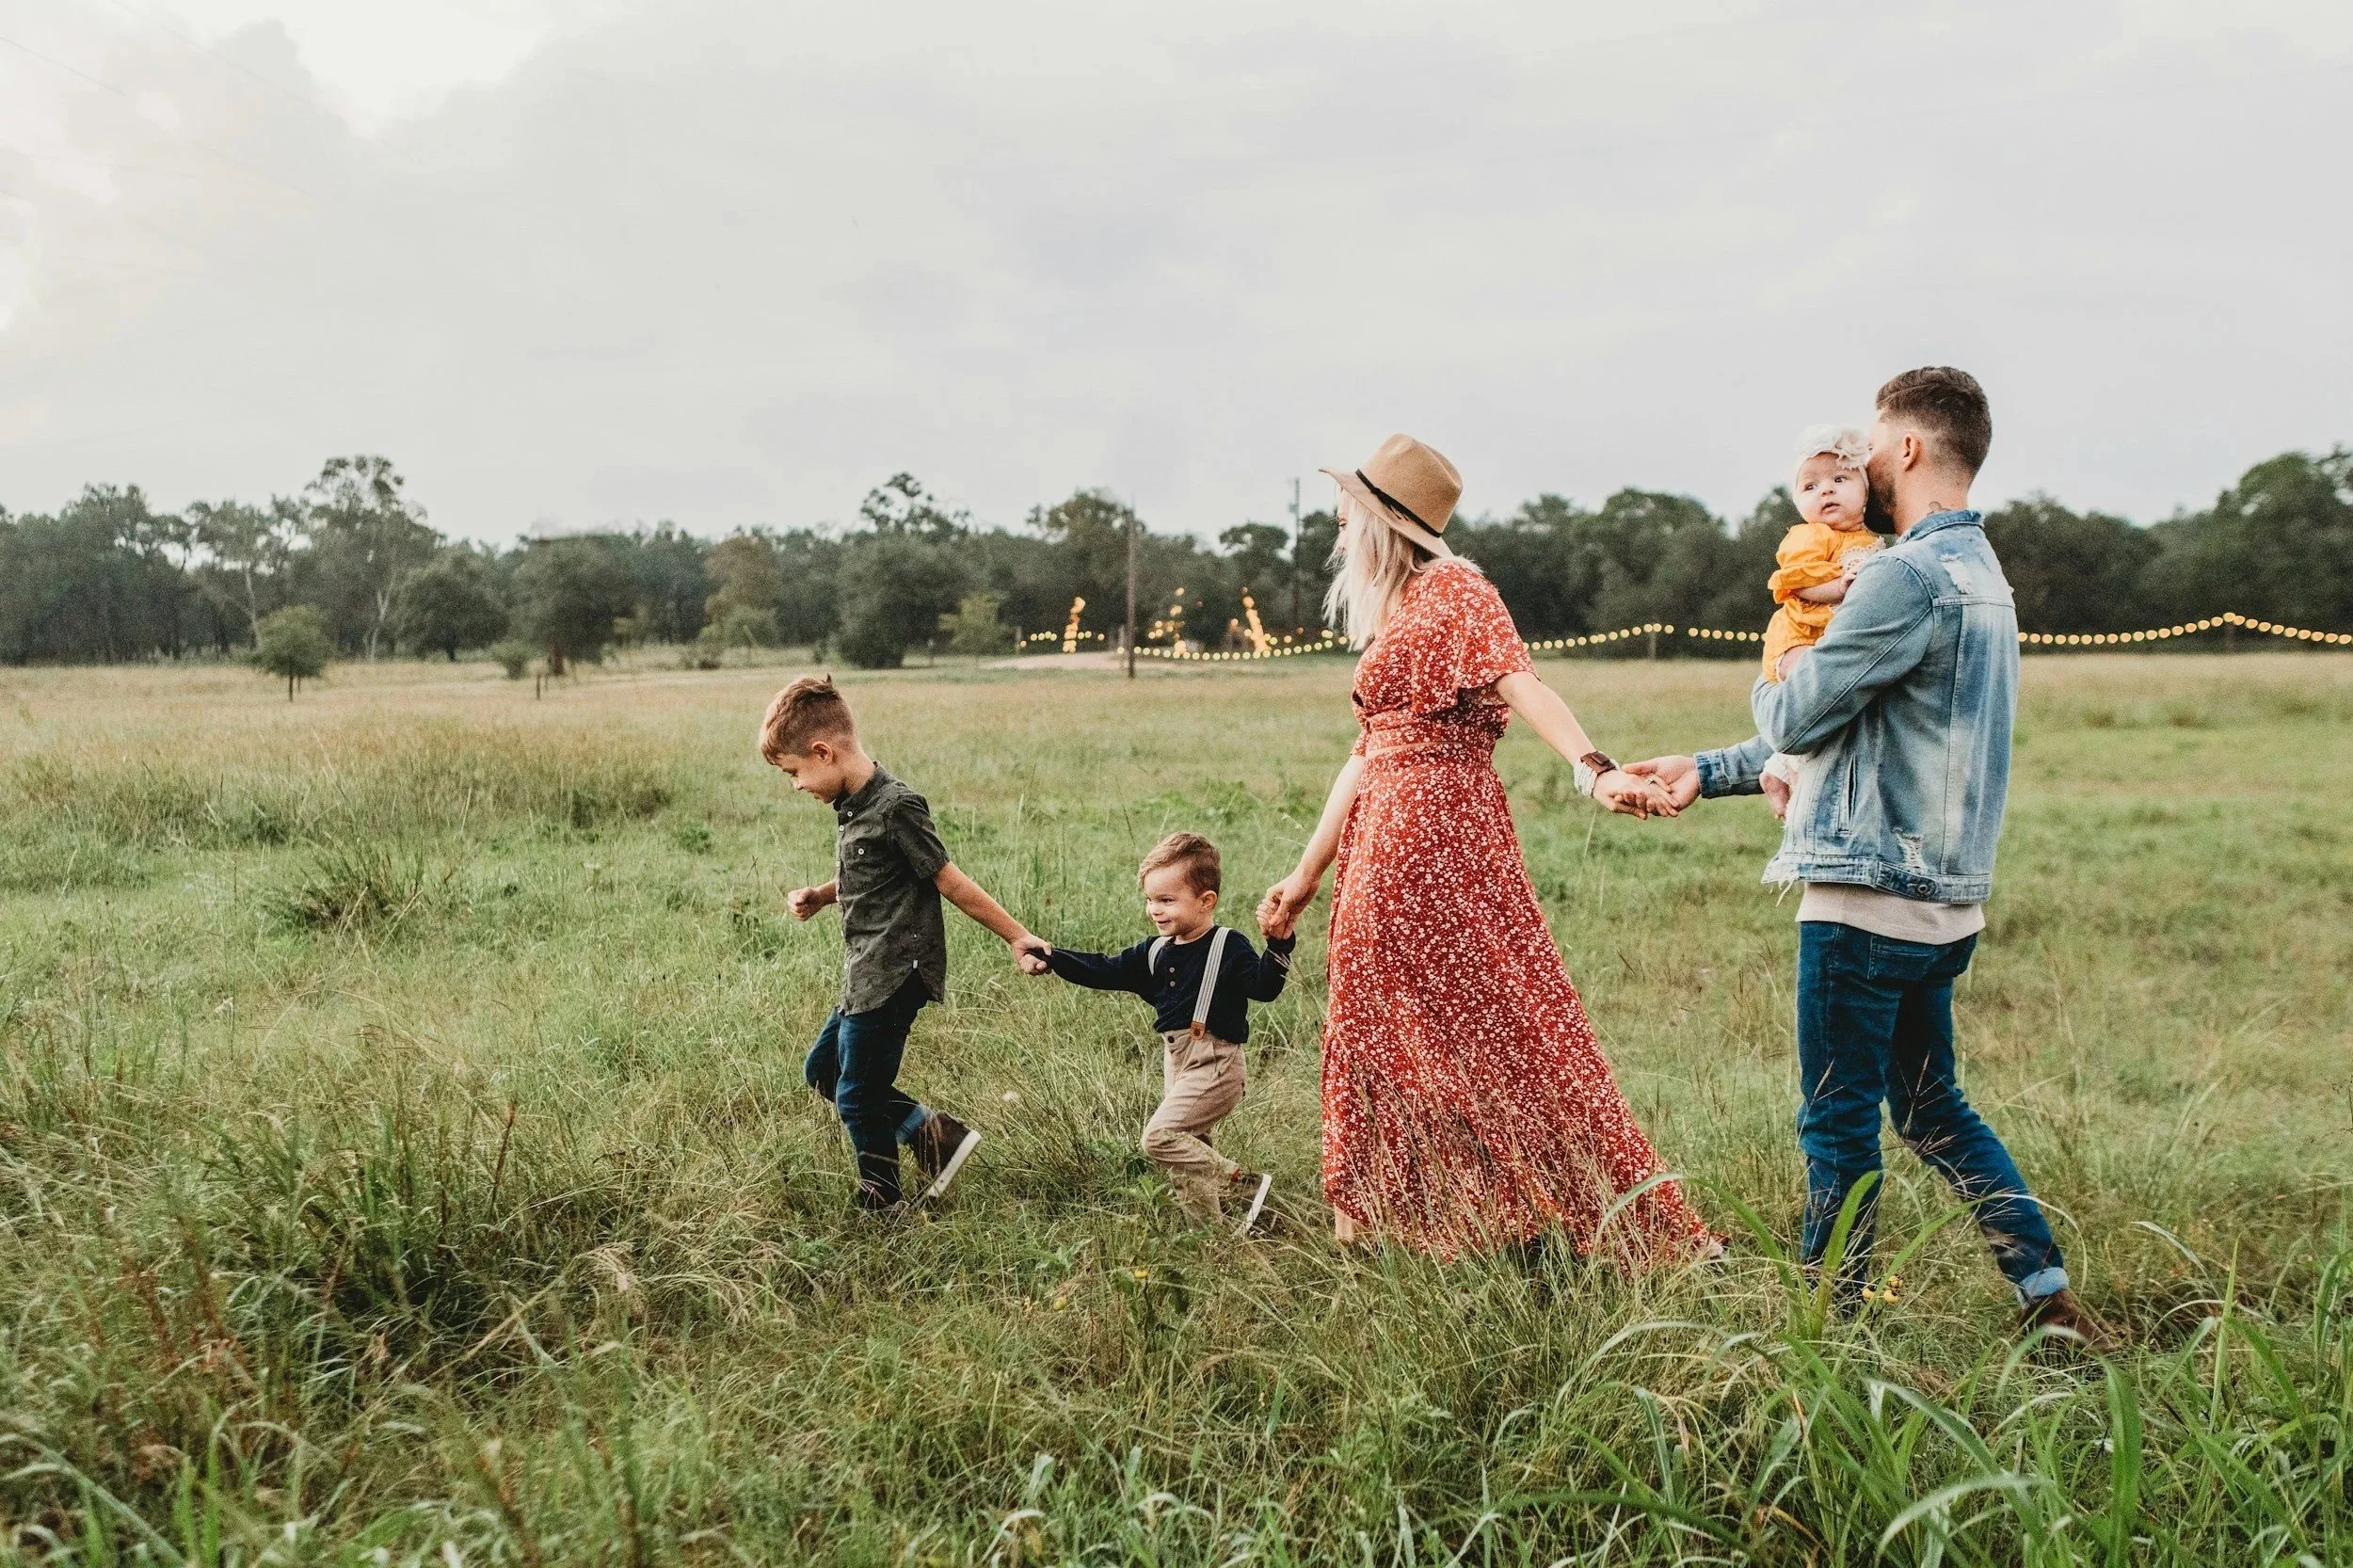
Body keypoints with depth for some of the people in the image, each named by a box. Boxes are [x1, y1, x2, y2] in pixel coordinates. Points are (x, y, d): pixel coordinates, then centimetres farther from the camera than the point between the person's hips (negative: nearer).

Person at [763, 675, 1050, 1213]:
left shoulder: (895, 807, -20)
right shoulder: (852, 806, 8)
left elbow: (950, 881, -15)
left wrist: (1017, 937, -12)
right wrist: (818, 897, 5)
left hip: (894, 977, -10)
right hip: (866, 976, 10)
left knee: (857, 1097, 1)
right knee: (822, 1070, 19)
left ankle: (882, 1206, 21)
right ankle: (933, 1132, 18)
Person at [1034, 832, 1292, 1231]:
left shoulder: (1229, 947, -10)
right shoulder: (1155, 952, 9)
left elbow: (1263, 986, -21)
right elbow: (1105, 970, 10)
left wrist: (1279, 945, -37)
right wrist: (1053, 958, 2)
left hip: (1215, 1066, -8)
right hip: (1176, 1063, 8)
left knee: (1160, 1135, -17)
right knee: (1189, 1145, 12)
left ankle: (1243, 1185, -11)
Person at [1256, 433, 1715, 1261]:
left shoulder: (1453, 590, -6)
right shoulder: (1389, 615, 19)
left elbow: (1521, 683, -22)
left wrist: (1596, 769, -39)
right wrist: (1308, 873, 21)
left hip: (1440, 832, -9)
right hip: (1382, 843, 9)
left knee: (1495, 1024, -6)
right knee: (1382, 1031, 11)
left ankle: (1627, 1227, 3)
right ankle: (1384, 1224, 20)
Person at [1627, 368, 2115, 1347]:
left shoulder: (1911, 576, -17)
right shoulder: (1978, 573, 17)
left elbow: (1795, 719, -14)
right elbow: (1847, 728, 21)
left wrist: (1771, 684, 11)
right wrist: (1707, 772, 20)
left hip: (1869, 898, -10)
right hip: (1940, 899, 10)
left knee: (1839, 1124, 3)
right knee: (1933, 1111, 19)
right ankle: (2050, 1295, 22)